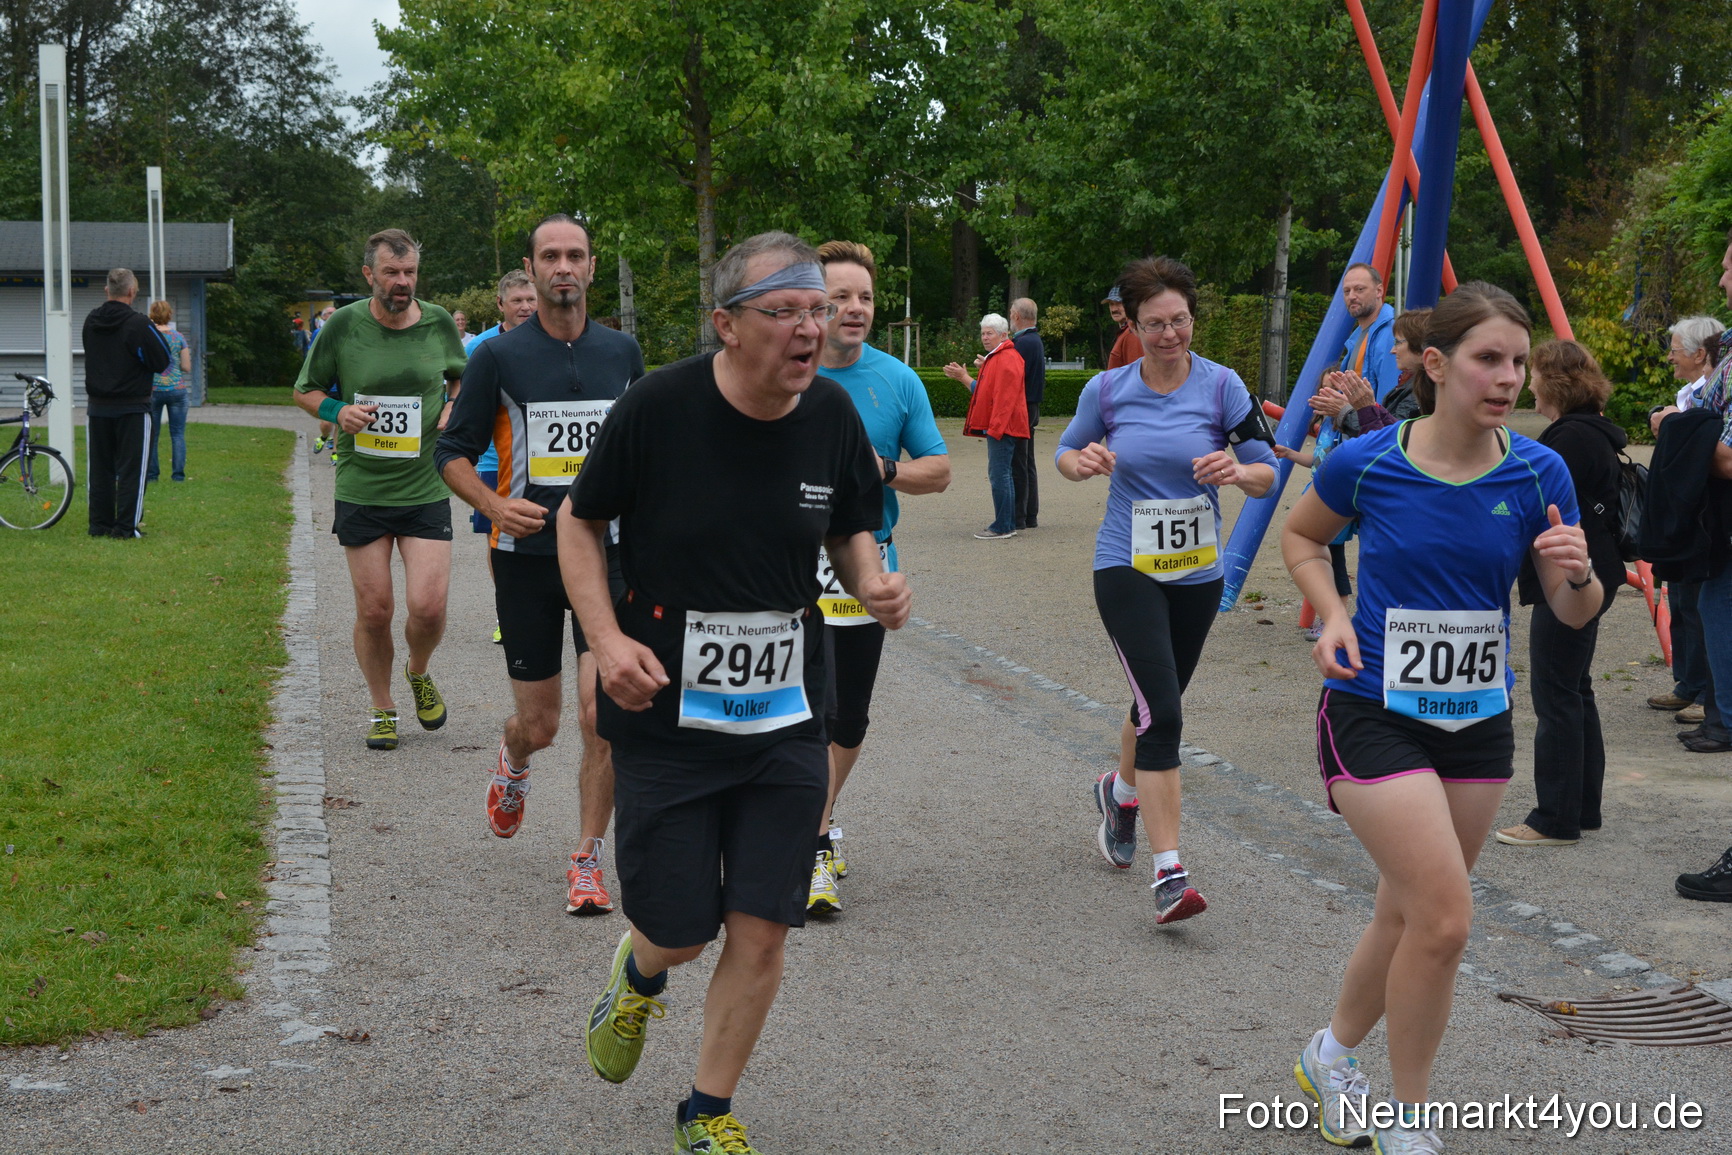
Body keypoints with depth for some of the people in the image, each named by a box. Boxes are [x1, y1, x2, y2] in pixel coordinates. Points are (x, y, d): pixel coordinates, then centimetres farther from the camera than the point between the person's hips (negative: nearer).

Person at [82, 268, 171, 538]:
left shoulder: (91, 321, 4)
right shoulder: (138, 323, -16)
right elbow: (163, 362, -12)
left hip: (98, 407, 5)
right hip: (132, 408, -5)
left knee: (100, 469, 11)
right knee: (131, 469, 0)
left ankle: (100, 524, 13)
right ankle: (126, 526, -2)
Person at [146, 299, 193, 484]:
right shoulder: (178, 337, -1)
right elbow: (187, 367, 0)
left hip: (153, 390, 0)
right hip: (177, 389, 1)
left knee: (151, 434, 9)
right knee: (178, 434, 5)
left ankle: (151, 474, 9)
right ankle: (178, 473, 1)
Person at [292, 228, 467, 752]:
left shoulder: (439, 323, 1)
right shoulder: (342, 326, -4)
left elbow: (461, 378, 20)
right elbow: (305, 390, 8)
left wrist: (455, 407, -1)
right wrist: (337, 412, -12)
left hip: (426, 488, 1)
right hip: (361, 489, 0)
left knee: (428, 606, -10)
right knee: (374, 610, 3)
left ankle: (419, 673, 23)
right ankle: (382, 708, 24)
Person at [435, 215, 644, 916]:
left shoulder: (623, 351, 6)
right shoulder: (498, 355, -2)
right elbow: (452, 450, 2)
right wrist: (495, 505, -14)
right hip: (526, 556, -1)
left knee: (602, 713, -12)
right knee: (538, 726, 7)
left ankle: (588, 860, 4)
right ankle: (513, 765, 46)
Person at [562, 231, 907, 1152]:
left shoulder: (833, 413, -3)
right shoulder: (658, 406, -14)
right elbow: (578, 521, -1)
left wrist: (873, 585, -8)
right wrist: (607, 637, -14)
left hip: (785, 719, 3)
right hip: (664, 717, -3)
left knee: (760, 933, 3)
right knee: (678, 928, 5)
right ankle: (640, 976, 45)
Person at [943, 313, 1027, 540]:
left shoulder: (1007, 359, -13)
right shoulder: (995, 358, 21)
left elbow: (1005, 398, -20)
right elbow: (985, 392, 26)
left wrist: (995, 427, -24)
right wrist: (963, 377, 22)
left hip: (1003, 427, -11)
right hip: (997, 427, 11)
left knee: (998, 474, -11)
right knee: (1001, 475, 13)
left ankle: (1002, 527, -10)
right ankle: (1009, 525, 18)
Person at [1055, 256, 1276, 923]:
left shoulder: (1220, 386, -6)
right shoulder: (1107, 391, -5)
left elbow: (1267, 473, -3)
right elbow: (1065, 454, 11)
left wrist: (1236, 471, -26)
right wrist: (1082, 462, -13)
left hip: (1198, 573, 3)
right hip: (1126, 568, -2)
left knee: (1158, 704, 19)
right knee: (1162, 712, -16)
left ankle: (1121, 792, 51)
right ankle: (1169, 874, -17)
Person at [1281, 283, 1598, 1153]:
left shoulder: (1538, 474, -6)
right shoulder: (1367, 463, -13)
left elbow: (1574, 614, -1)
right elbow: (1299, 537, 7)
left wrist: (1577, 574, -23)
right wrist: (1333, 616, -10)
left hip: (1477, 719, 4)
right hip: (1375, 713, -4)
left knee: (1408, 913, 16)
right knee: (1445, 919, -13)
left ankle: (1333, 1055, 44)